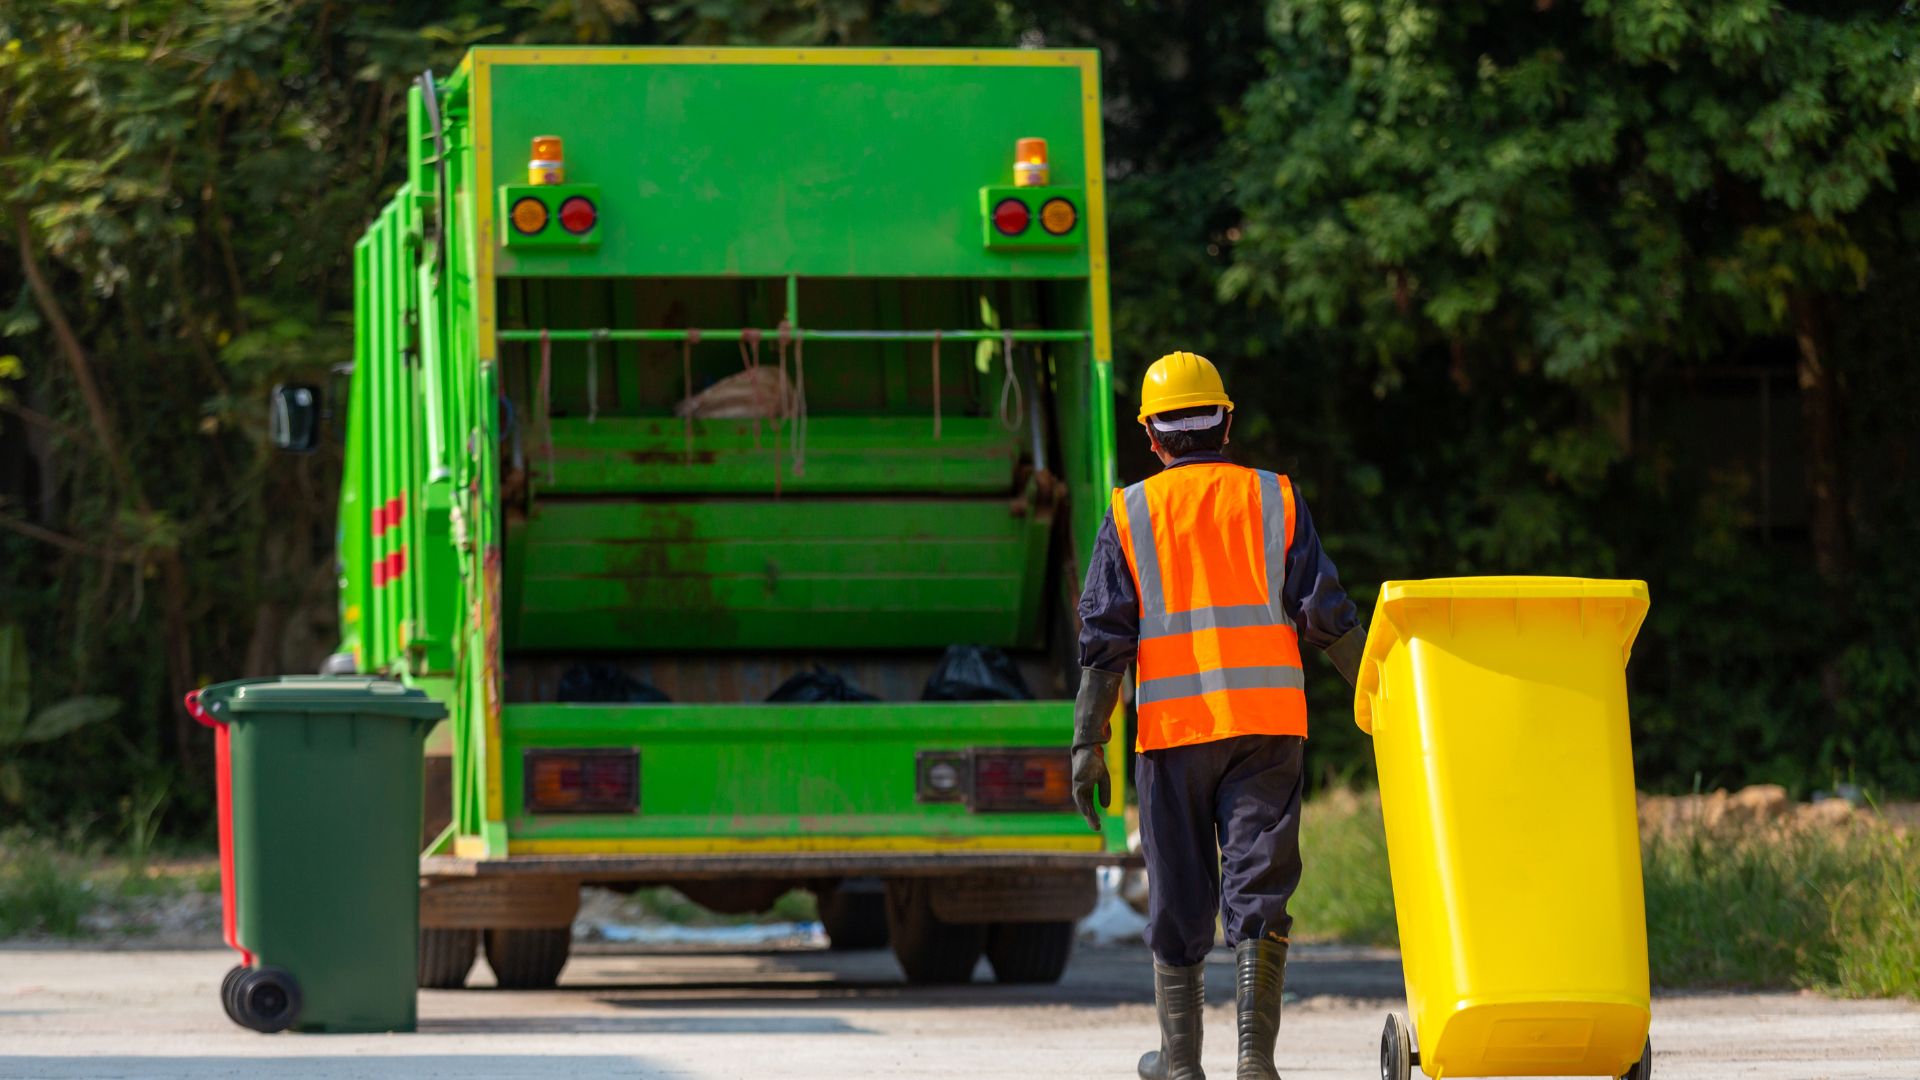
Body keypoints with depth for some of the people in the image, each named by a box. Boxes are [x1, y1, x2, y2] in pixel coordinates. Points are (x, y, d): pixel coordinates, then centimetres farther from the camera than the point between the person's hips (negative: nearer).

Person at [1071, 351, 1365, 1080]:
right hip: (1269, 720, 0)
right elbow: (1328, 616, 2)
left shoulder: (1131, 514, 6)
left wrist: (1088, 744, 1)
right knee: (1258, 884, -1)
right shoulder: (1275, 500, 7)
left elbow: (1105, 638, 1)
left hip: (1173, 723, 0)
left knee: (1179, 894, 9)